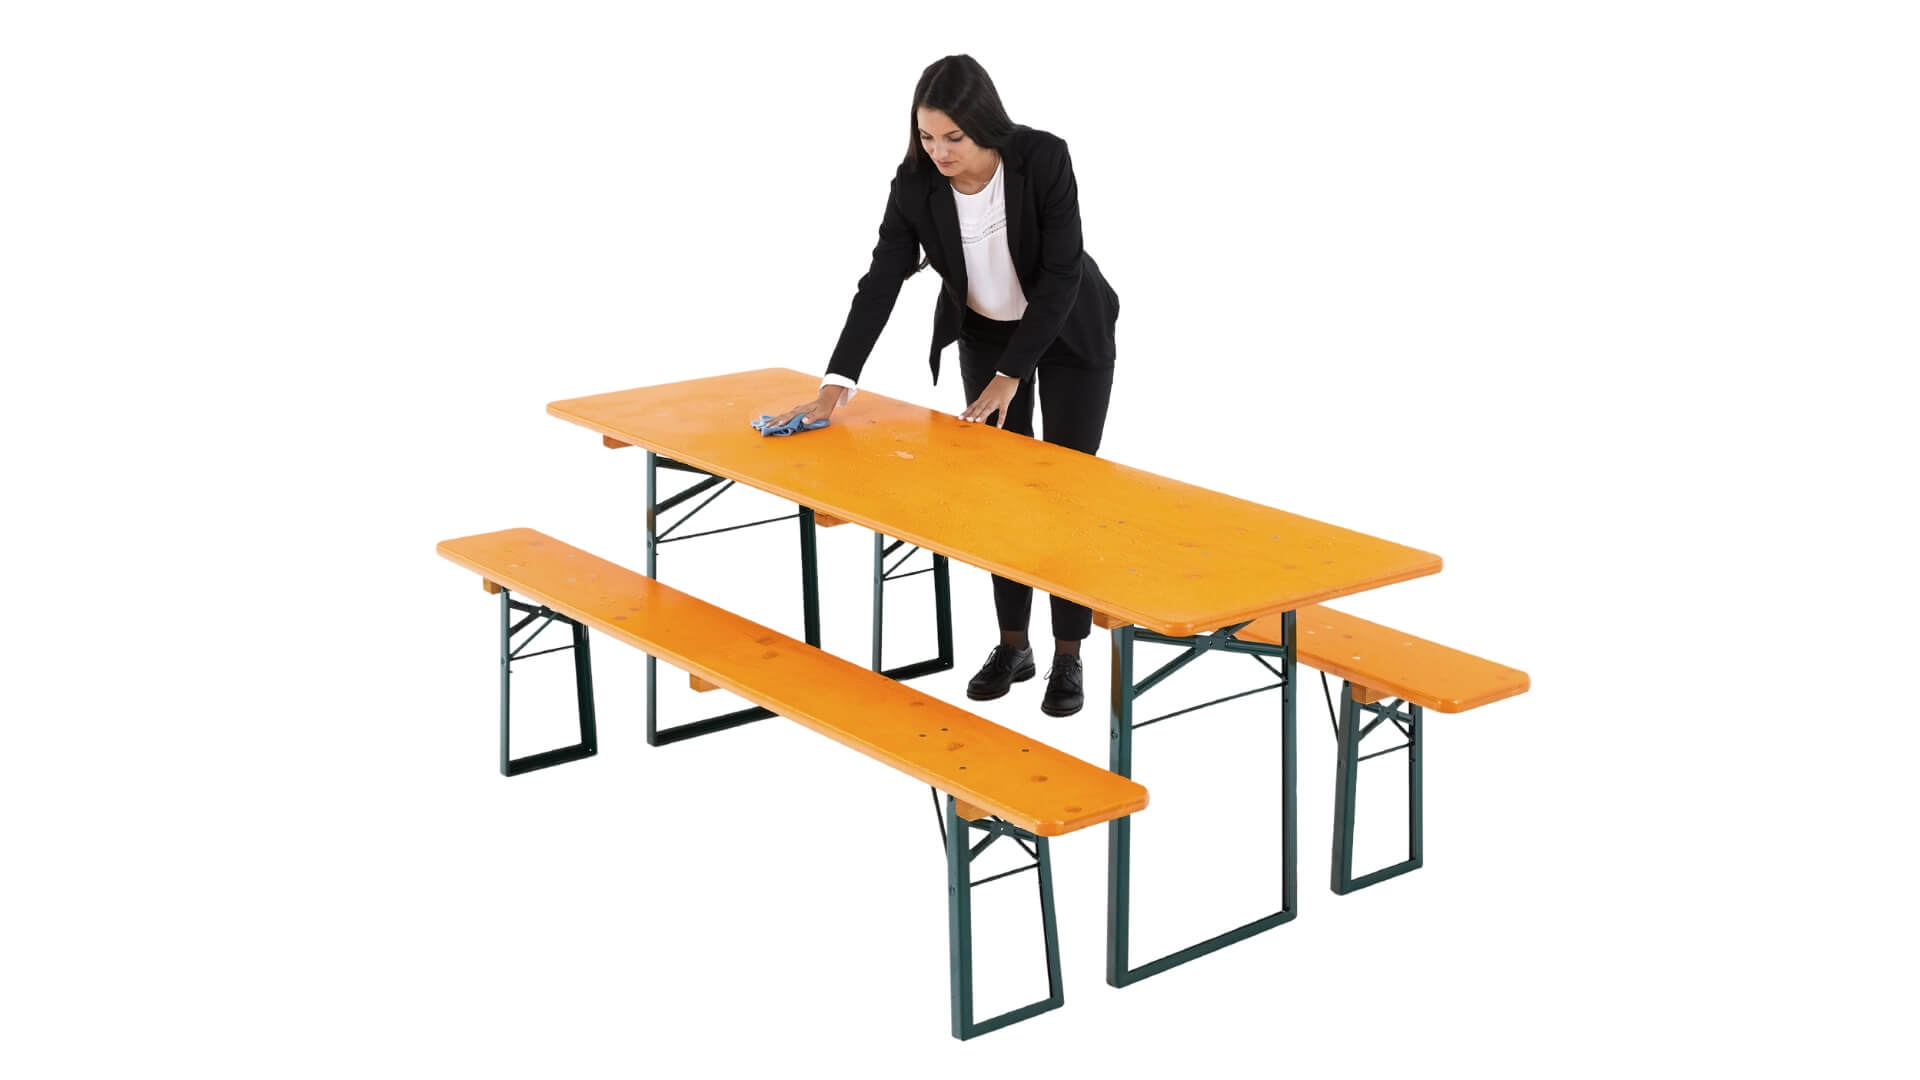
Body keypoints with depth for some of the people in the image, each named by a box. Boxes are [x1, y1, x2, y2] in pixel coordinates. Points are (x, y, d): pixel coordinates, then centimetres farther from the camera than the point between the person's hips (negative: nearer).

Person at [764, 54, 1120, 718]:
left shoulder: (1044, 158, -31)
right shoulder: (916, 182, -23)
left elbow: (1061, 275, -29)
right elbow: (880, 282, -23)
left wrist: (1010, 377, -28)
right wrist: (836, 385, -31)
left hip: (1068, 332, -3)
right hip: (985, 334, 3)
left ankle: (1069, 656, 5)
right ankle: (1012, 644, 16)